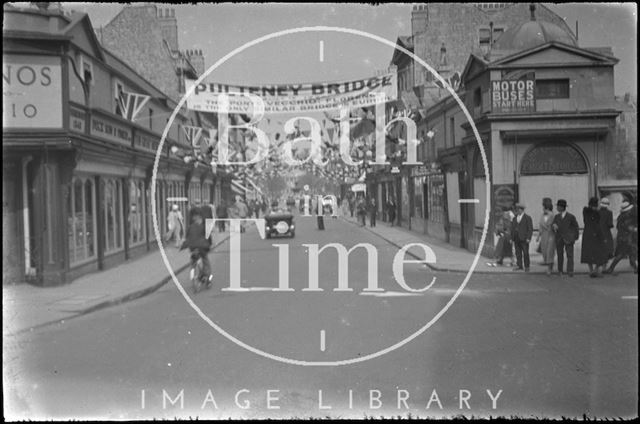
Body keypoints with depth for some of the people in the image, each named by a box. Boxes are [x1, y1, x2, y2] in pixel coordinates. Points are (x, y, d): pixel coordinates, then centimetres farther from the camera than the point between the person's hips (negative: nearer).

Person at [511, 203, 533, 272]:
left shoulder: (527, 218, -2)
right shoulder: (515, 218, 13)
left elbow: (530, 229, -4)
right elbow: (512, 228, 16)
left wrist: (528, 238, -12)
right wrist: (511, 238, 10)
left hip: (524, 239, -5)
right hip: (516, 239, 5)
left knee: (525, 253, 0)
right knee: (518, 253, 5)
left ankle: (526, 267, 6)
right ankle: (519, 265, 11)